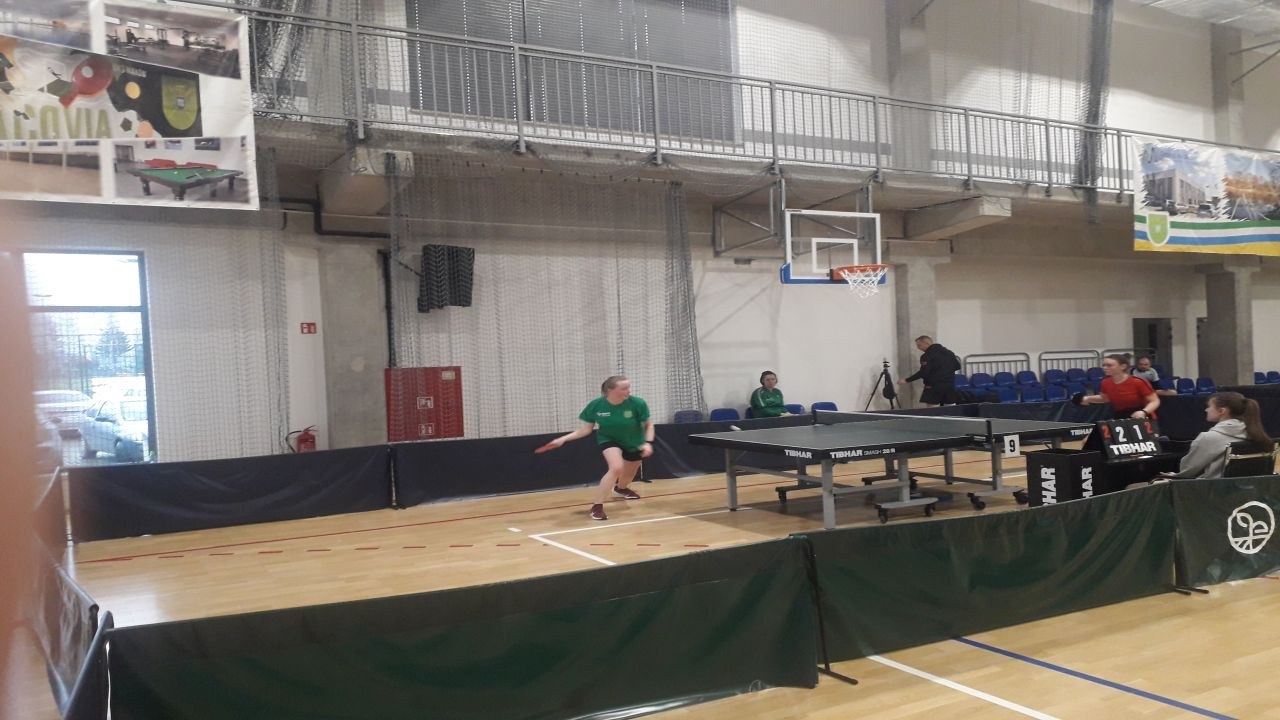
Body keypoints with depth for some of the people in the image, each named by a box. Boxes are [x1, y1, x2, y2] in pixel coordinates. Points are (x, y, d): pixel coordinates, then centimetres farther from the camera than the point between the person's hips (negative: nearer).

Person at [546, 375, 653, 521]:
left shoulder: (637, 403, -27)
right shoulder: (595, 405, -24)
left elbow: (648, 425, -12)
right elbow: (586, 429, -12)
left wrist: (648, 442, -26)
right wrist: (564, 438, -19)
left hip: (634, 442, 2)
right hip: (609, 439, -2)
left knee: (629, 474, 21)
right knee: (616, 468, -30)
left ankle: (620, 489, 60)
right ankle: (597, 506, -20)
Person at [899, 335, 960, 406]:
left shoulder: (927, 356, -13)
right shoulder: (948, 352, 12)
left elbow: (923, 373, -18)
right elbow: (957, 366, 17)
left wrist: (907, 380, -14)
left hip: (934, 386, -7)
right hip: (950, 384, 7)